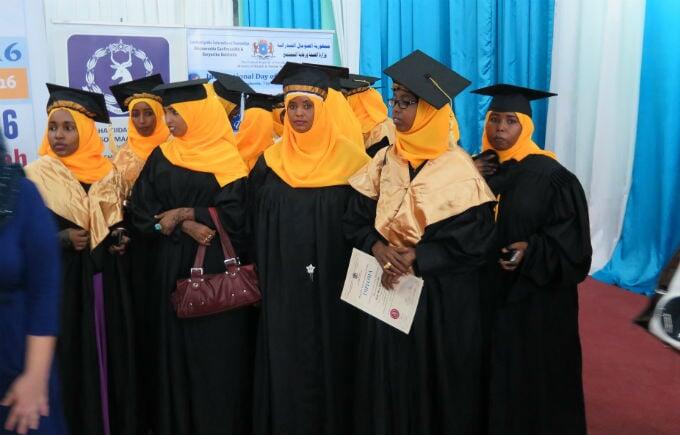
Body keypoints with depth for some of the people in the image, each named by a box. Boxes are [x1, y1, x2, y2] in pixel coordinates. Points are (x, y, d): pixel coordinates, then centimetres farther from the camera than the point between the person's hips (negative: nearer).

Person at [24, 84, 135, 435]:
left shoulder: (107, 172, 7)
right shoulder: (35, 175, -5)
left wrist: (120, 240, -2)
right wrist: (63, 238, -19)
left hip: (106, 280, 4)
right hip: (62, 281, -3)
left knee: (110, 353, 8)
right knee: (72, 359, -1)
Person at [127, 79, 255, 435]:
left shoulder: (227, 158, -2)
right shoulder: (161, 157, 7)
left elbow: (234, 215, -11)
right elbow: (140, 211, -1)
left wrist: (182, 213, -11)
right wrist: (187, 227, -14)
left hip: (218, 268, -3)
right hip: (173, 268, 3)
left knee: (218, 351, 1)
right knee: (176, 349, 7)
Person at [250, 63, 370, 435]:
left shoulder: (349, 159, -4)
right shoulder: (270, 161, 4)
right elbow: (256, 225, 9)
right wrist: (262, 277, 5)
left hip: (332, 287, -2)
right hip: (282, 288, 2)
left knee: (329, 362, 7)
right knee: (284, 367, 8)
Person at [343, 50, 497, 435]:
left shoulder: (459, 171, -12)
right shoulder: (383, 162, 2)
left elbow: (473, 244, -15)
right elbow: (356, 221, 3)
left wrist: (415, 257, -21)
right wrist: (378, 248, -17)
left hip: (442, 302, -4)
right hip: (387, 294, 4)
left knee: (437, 392, 10)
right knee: (387, 388, 13)